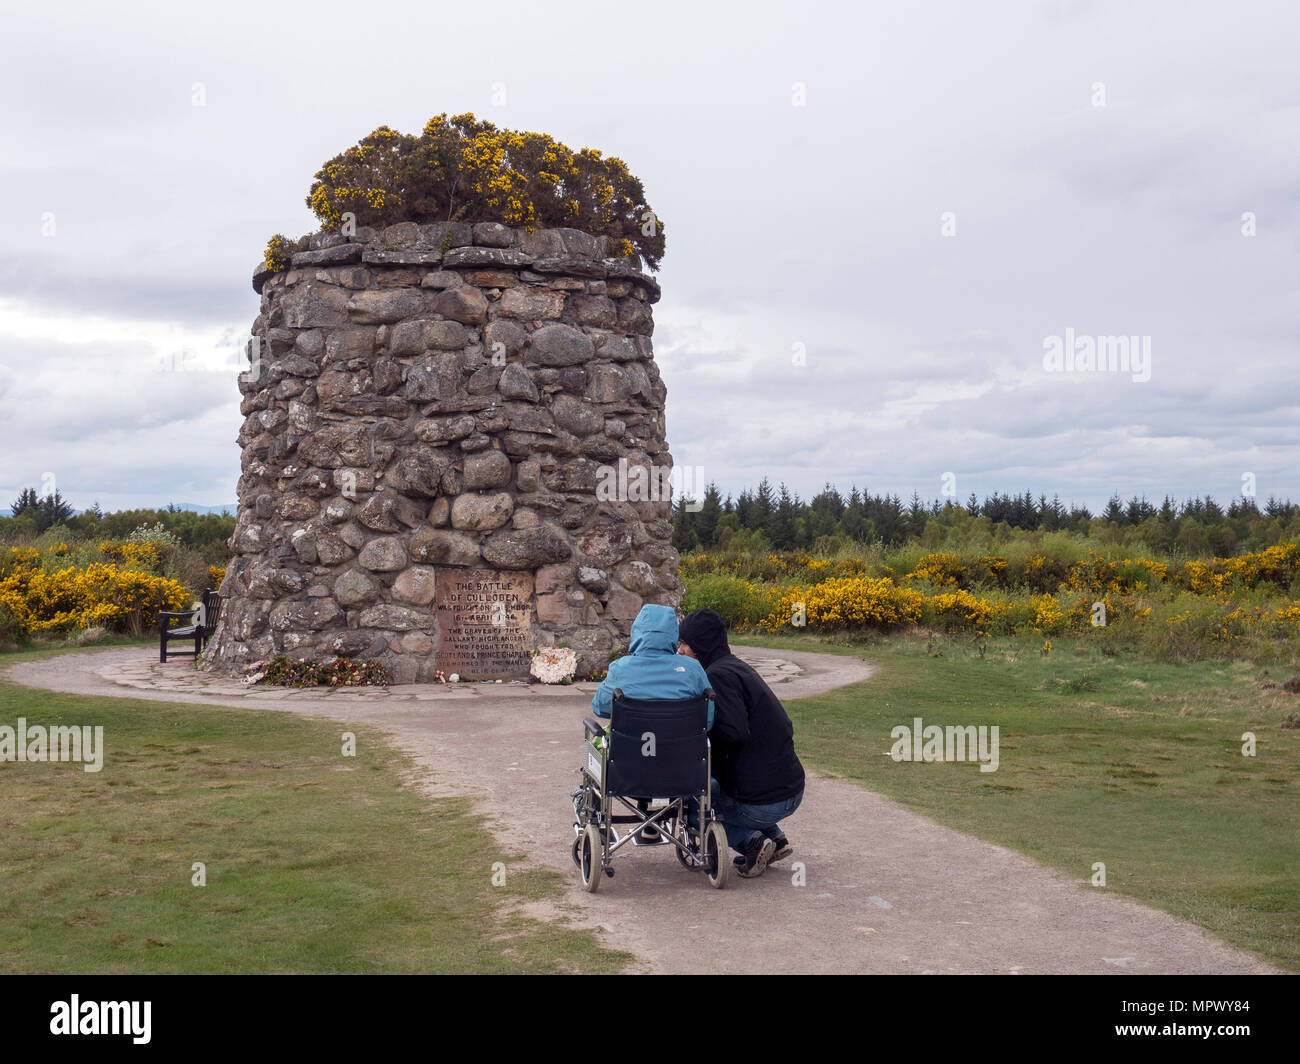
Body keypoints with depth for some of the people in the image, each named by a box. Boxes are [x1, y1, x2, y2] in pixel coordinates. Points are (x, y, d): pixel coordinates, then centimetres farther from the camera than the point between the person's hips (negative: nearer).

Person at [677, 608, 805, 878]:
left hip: (761, 804, -9)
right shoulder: (738, 666, 13)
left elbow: (735, 732, -25)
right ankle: (774, 838, 17)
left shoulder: (719, 675, -15)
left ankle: (749, 841, -2)